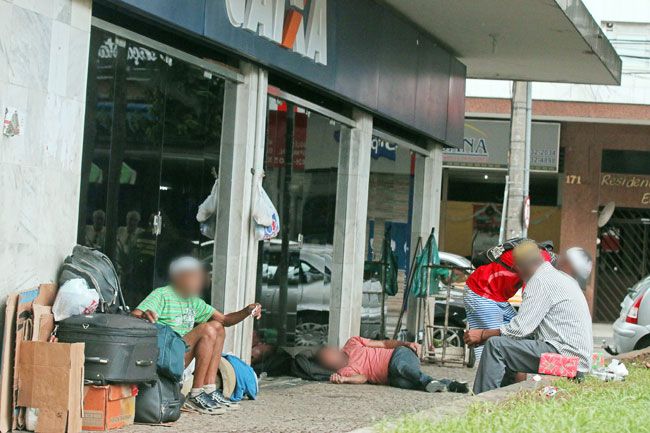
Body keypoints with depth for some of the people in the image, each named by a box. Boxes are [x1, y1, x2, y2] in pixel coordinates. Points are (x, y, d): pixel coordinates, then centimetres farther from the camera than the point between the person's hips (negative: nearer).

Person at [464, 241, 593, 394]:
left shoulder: (541, 281, -10)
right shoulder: (560, 277, 21)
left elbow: (521, 328, -15)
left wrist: (483, 334, -4)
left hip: (564, 355, -10)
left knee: (495, 345, -13)